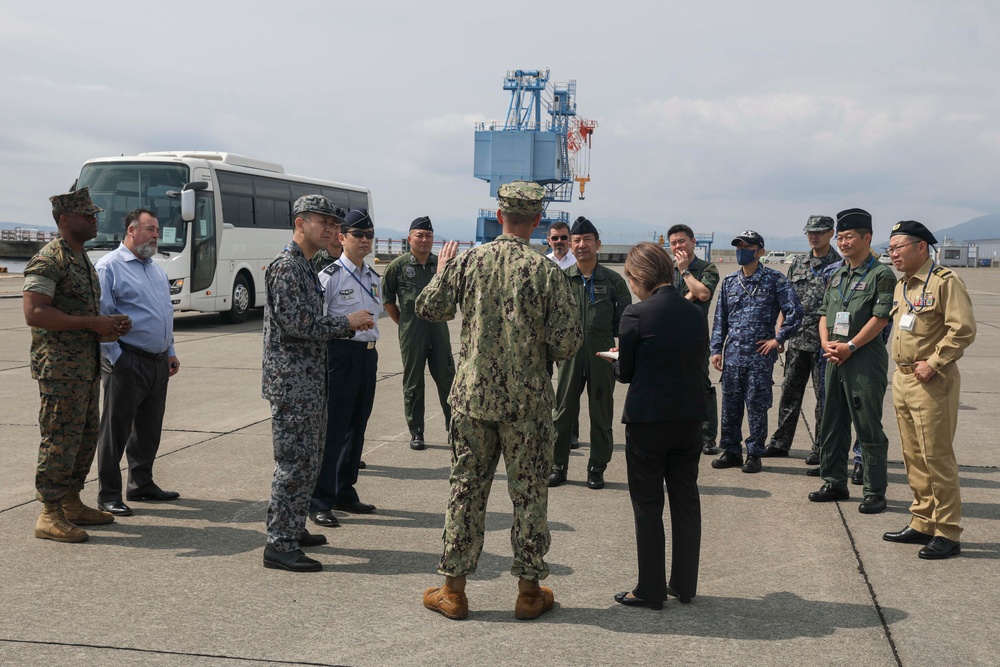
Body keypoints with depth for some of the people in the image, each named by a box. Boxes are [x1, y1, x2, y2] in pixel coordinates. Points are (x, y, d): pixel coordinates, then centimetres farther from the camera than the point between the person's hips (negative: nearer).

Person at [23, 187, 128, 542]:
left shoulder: (83, 259, 17)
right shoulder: (48, 260, -14)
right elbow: (34, 312, -23)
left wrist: (112, 324, 9)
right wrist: (92, 323, -22)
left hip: (87, 363, 10)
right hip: (60, 366, -10)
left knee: (86, 436, 14)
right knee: (60, 438, -6)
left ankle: (71, 504, 25)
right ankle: (50, 516, 1)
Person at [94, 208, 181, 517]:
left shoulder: (157, 270, 17)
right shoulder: (109, 266, -7)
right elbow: (101, 316, -12)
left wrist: (170, 351, 17)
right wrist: (115, 357, -15)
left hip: (158, 362, 8)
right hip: (127, 362, -8)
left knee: (149, 428, 14)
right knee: (116, 430, -2)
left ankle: (142, 483, 26)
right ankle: (109, 494, 5)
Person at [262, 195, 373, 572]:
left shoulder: (306, 267, 18)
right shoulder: (286, 266, -14)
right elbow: (296, 324, -22)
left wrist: (352, 326, 7)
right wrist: (347, 322, -14)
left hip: (309, 381, 10)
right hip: (291, 381, -10)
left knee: (310, 458, 16)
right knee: (295, 461, -7)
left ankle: (293, 529, 27)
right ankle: (279, 545, -1)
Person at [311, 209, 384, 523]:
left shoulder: (374, 277, 14)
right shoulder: (330, 275, -8)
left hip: (368, 353, 7)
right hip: (341, 352, -7)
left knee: (357, 425, 13)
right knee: (333, 428, -6)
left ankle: (345, 493, 26)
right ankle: (320, 501, 2)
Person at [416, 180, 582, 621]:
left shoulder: (466, 262, -3)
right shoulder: (547, 272, -9)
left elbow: (427, 309, 9)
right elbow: (567, 344, -10)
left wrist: (441, 270, 26)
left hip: (472, 397, 2)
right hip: (528, 402, -2)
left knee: (466, 488, 10)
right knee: (529, 493, 8)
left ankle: (453, 589, 17)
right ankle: (529, 591, 17)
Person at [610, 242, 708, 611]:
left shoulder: (636, 314, -14)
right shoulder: (696, 313, 2)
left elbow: (625, 373, -7)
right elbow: (698, 364, 10)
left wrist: (617, 361, 14)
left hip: (647, 421, -5)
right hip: (690, 418, 5)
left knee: (647, 505, 6)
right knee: (686, 500, 15)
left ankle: (651, 590, 12)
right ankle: (685, 584, 25)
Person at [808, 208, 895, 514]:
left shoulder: (881, 274, -7)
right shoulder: (837, 276, 16)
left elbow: (880, 318, -14)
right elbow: (824, 313, 17)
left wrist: (850, 346, -16)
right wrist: (827, 343, -1)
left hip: (865, 360, -8)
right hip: (834, 360, 8)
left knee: (869, 428, -3)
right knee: (832, 424, 12)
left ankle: (875, 492, 5)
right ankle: (835, 483, 23)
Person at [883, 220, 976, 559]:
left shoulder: (945, 281, -12)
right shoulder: (901, 286, 15)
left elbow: (963, 330, -19)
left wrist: (934, 363, -19)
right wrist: (903, 367, 14)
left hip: (931, 382, -9)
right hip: (902, 379, 9)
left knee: (937, 457, -5)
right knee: (913, 457, 13)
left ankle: (947, 534, 2)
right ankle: (922, 524, 23)